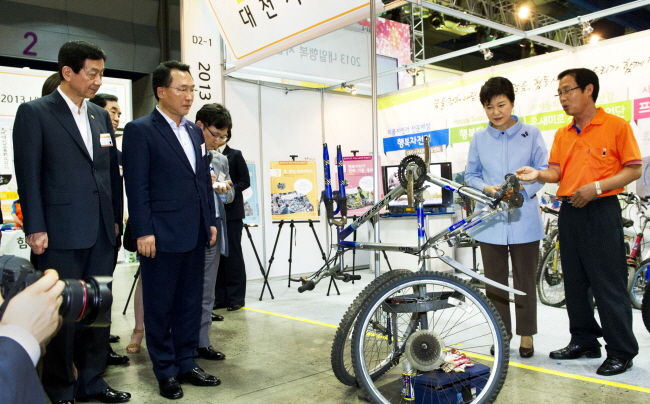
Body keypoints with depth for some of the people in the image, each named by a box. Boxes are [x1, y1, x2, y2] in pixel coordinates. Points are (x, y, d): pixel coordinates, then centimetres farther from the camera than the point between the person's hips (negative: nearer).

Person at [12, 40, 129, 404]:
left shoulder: (101, 116, 13)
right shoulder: (34, 113, -3)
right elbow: (28, 174, -7)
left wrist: (116, 218, 12)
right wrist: (35, 229, -10)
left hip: (102, 233, 6)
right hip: (61, 234, -5)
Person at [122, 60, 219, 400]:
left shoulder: (194, 131, 14)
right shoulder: (140, 130, -6)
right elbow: (137, 186, -11)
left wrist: (210, 221, 13)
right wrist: (143, 232, -15)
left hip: (194, 234, 7)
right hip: (161, 236, -6)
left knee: (190, 303, 13)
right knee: (160, 306, 7)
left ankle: (186, 363, 26)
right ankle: (165, 372, 20)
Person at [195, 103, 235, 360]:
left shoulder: (221, 160, 14)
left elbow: (230, 196, 16)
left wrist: (224, 190, -6)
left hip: (213, 231, 5)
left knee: (206, 292, 10)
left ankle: (201, 342, 19)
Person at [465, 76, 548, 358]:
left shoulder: (531, 134, 4)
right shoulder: (479, 139, 8)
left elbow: (544, 170, 1)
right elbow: (471, 175, 10)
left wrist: (521, 187, -17)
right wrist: (486, 188, -11)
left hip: (524, 218, -1)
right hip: (491, 220, 1)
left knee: (525, 280, 6)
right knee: (495, 281, 7)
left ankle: (526, 335, 20)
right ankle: (502, 334, 20)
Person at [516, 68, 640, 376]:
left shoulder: (616, 126, -4)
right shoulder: (562, 134, 13)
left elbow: (634, 169, -7)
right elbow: (557, 171, 7)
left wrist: (596, 187, -18)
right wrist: (538, 174, -14)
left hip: (601, 211, -6)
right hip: (569, 212, 7)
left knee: (608, 284, -3)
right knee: (574, 282, 12)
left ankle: (621, 351, 10)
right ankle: (584, 341, 26)